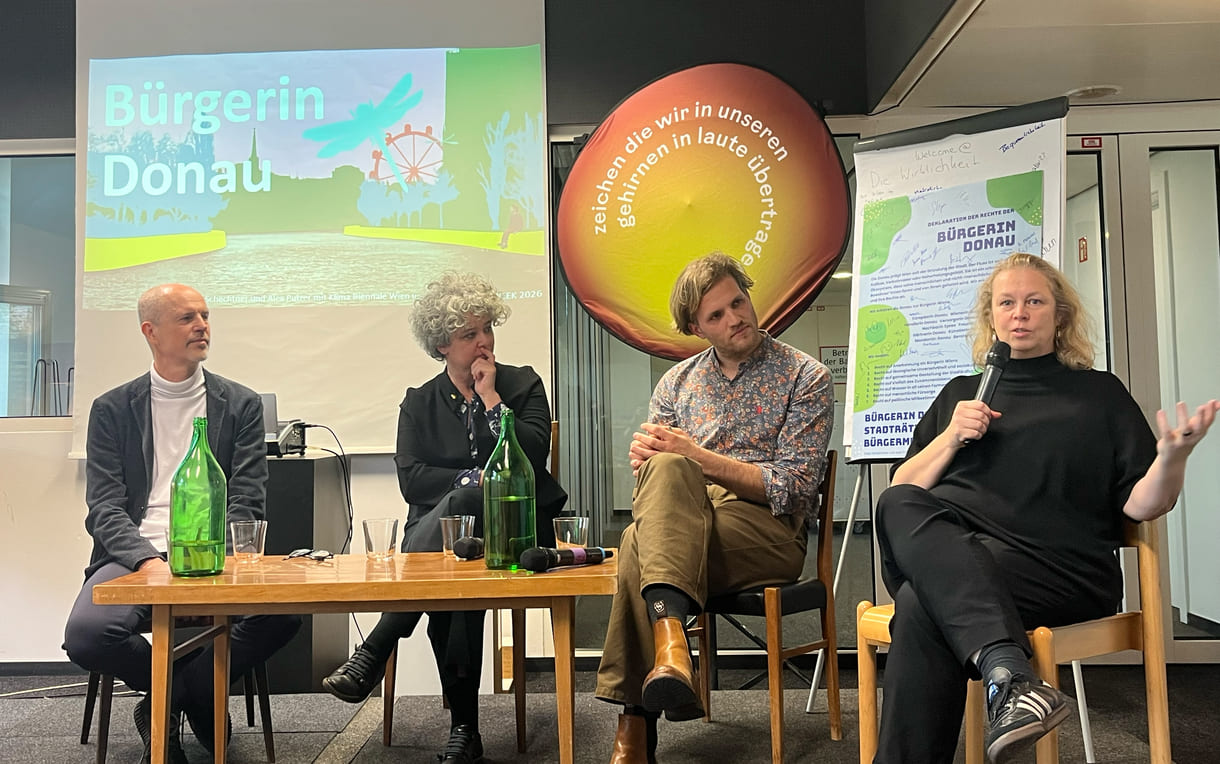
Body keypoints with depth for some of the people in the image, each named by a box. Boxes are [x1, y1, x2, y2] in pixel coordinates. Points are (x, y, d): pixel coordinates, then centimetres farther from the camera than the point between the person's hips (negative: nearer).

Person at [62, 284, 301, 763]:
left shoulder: (241, 405, 10)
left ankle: (165, 704, -3)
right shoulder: (112, 410, 10)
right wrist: (149, 562, -18)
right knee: (85, 634, -30)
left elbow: (246, 502, 4)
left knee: (283, 613, -29)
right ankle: (193, 698, 1)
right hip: (135, 557, 1)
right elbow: (105, 507, 1)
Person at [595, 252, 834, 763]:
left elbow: (793, 488, -5)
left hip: (769, 530, -3)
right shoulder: (678, 382, 17)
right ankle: (669, 636, -43)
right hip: (680, 520, 4)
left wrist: (696, 456, -14)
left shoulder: (806, 377, 5)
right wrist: (645, 456, -10)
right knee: (664, 468, -33)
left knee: (639, 546, -33)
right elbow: (651, 475, 16)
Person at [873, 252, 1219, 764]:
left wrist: (1173, 458, -13)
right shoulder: (961, 392, 25)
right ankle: (1008, 671, -48)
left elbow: (1139, 505, 8)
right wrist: (951, 437, 3)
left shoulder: (1099, 393, 19)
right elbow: (901, 492, 19)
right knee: (898, 509, -36)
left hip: (1056, 566, -2)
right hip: (944, 548, 3)